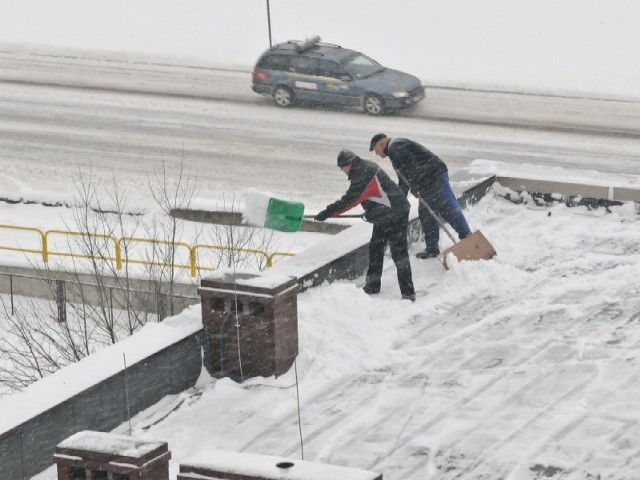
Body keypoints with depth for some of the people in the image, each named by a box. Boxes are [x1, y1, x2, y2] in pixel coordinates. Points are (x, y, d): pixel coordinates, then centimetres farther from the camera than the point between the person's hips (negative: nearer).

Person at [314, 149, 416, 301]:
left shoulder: (363, 175, -23)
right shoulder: (367, 168, 9)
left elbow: (350, 200, -24)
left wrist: (328, 213, -19)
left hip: (395, 216, -11)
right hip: (384, 216, 11)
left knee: (399, 253, -10)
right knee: (375, 249, 17)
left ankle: (408, 292, -10)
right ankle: (372, 287, 28)